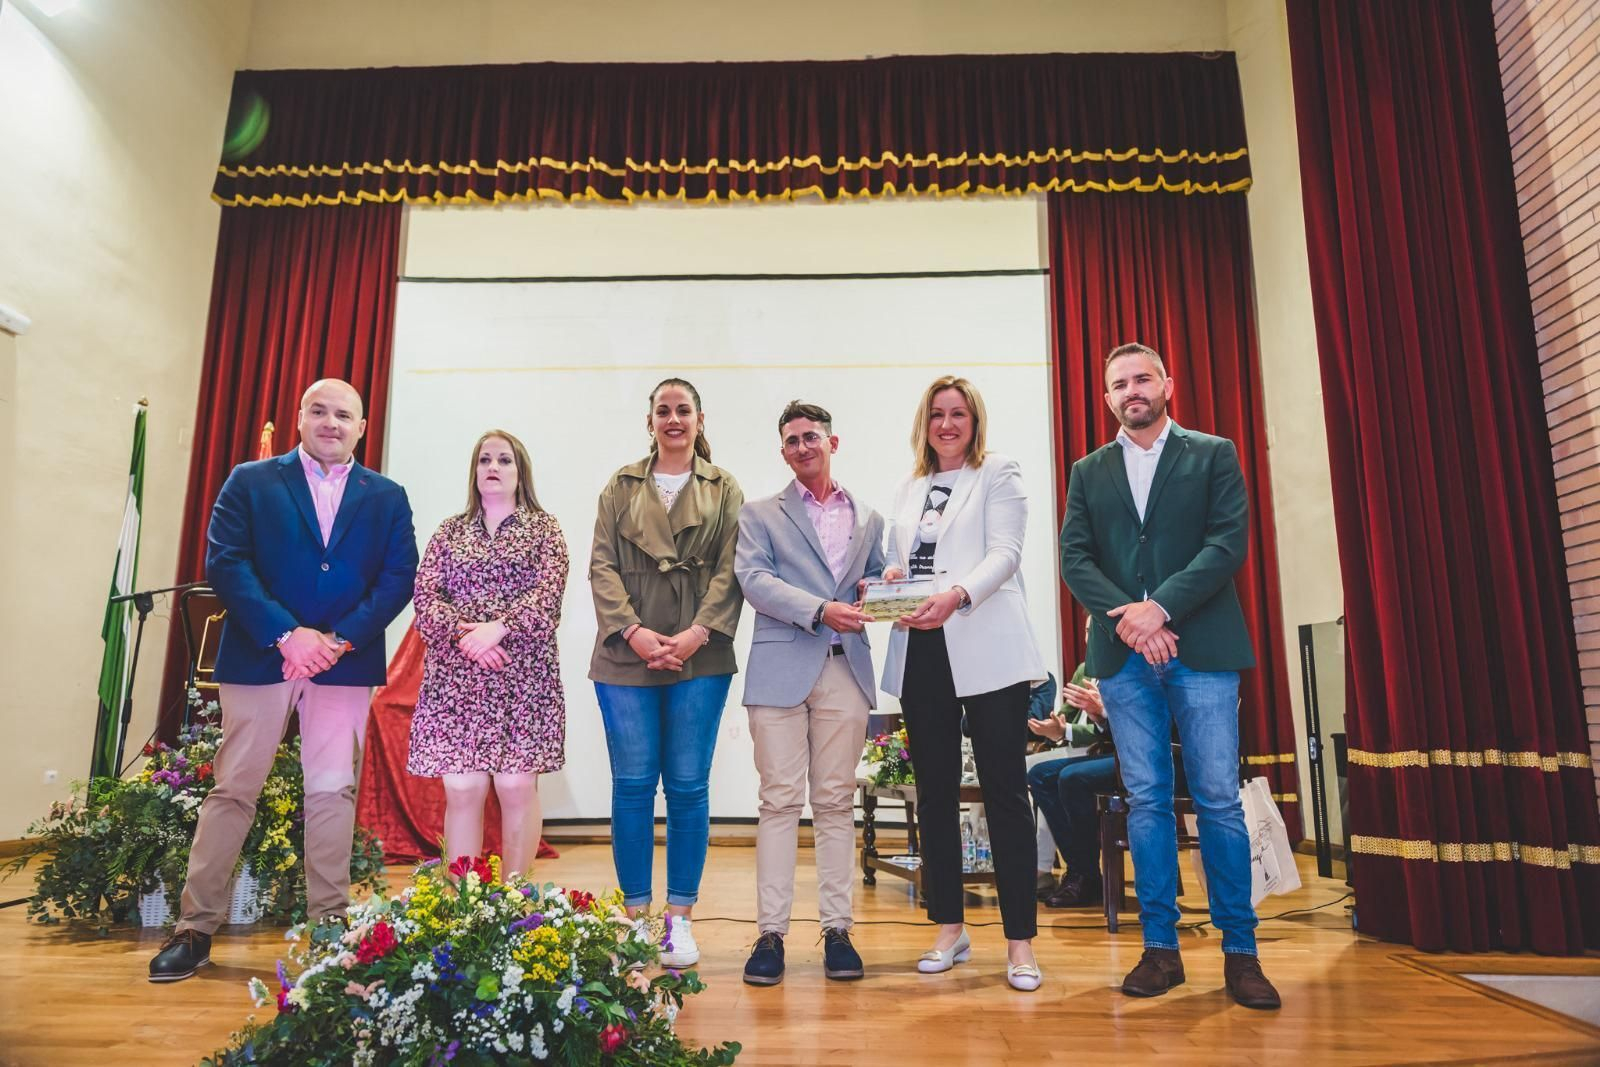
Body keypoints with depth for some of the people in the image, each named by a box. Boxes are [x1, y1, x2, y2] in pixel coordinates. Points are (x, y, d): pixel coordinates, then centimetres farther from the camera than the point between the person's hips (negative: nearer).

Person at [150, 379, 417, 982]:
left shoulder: (387, 498, 9)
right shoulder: (250, 482, 5)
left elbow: (399, 577, 0)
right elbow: (224, 563, -5)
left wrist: (338, 639, -12)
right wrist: (286, 635, -15)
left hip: (346, 661, 1)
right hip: (259, 658, -1)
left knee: (332, 792, 6)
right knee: (233, 790, 5)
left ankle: (331, 923, 16)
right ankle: (196, 928, 17)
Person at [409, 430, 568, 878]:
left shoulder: (544, 527, 7)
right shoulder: (450, 531, 14)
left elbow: (548, 593, -7)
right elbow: (425, 596, 3)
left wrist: (496, 628, -19)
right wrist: (463, 633, -15)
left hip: (523, 678, -2)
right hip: (455, 677, 2)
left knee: (517, 788, -1)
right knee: (461, 790, 0)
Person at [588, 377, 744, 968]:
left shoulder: (724, 490, 11)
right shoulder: (621, 487, 13)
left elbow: (730, 570, 2)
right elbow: (602, 566, 5)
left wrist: (696, 634, -12)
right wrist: (633, 631, -10)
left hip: (699, 658, 0)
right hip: (627, 655, 1)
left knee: (688, 787, 2)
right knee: (632, 785, 2)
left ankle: (680, 918, 13)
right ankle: (634, 913, 15)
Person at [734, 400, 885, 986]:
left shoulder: (868, 519, 18)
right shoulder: (760, 514, 10)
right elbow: (753, 580, -4)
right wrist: (821, 609, -16)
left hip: (845, 670, 2)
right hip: (781, 669, -2)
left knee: (836, 802, 6)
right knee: (779, 801, -2)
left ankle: (836, 929, 14)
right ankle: (770, 932, 6)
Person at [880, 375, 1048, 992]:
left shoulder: (999, 474, 6)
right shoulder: (907, 490, 20)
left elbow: (1004, 553, -7)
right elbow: (895, 562, 19)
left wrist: (957, 595, -24)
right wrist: (890, 580, -6)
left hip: (985, 650, -5)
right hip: (921, 653, 5)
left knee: (1004, 790, -3)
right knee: (935, 794, 9)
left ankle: (1020, 941, 6)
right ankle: (949, 929, 22)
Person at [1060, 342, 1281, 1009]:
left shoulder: (1213, 455, 8)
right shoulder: (1088, 472, 14)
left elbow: (1229, 542, -4)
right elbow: (1075, 558, 4)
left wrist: (1161, 606, -15)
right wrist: (1124, 618, -12)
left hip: (1201, 651, -2)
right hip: (1124, 656, 2)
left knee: (1219, 800, -1)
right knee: (1147, 800, 6)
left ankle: (1240, 951, 12)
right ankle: (1161, 947, 15)